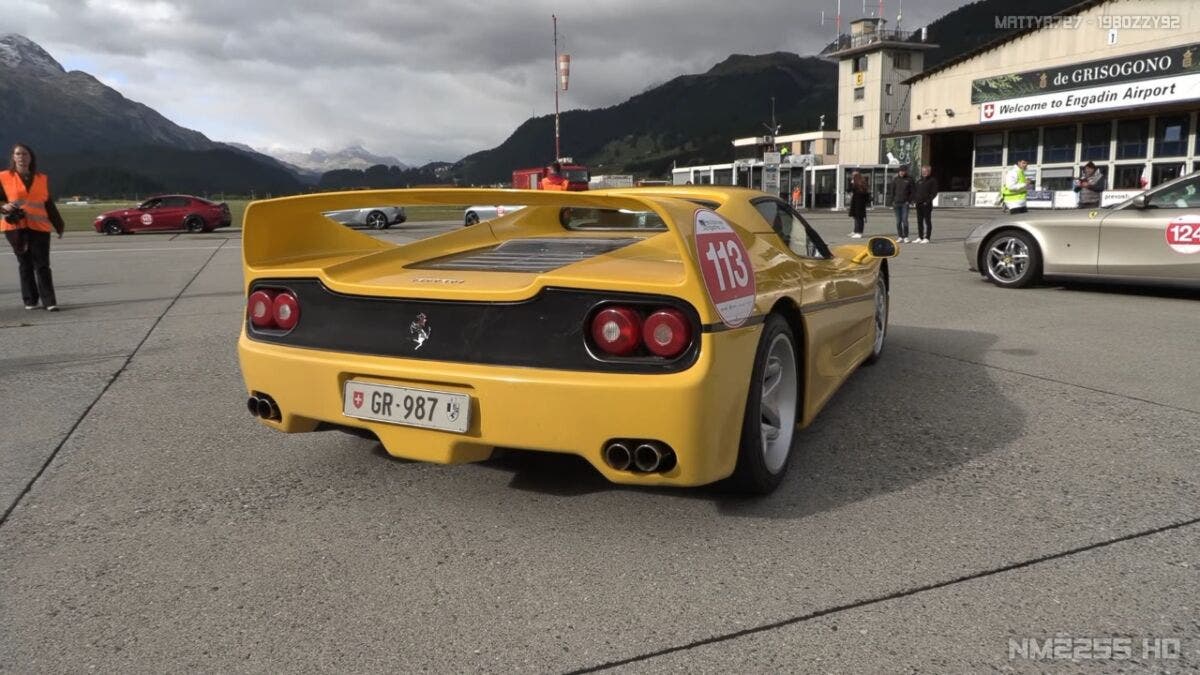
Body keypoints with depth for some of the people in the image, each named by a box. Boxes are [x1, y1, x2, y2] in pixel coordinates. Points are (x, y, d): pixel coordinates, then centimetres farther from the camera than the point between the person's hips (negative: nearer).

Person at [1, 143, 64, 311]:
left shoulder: (42, 179, 13)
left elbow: (49, 205, 18)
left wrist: (58, 225, 17)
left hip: (39, 227, 1)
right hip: (16, 226, -1)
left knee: (42, 265, -4)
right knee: (25, 264, 4)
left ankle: (49, 301, -6)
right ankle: (30, 300, 9)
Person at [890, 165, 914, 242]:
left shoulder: (909, 180, 2)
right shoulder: (895, 180, 7)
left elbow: (912, 191, 4)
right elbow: (892, 191, 8)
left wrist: (909, 200, -6)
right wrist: (892, 201, 2)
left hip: (905, 203, -2)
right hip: (897, 203, 2)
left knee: (905, 220, -8)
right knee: (898, 221, 5)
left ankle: (905, 237, -4)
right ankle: (900, 236, 10)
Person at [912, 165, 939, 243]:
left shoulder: (932, 180, -1)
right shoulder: (919, 180, 16)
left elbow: (934, 192, -7)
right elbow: (914, 190, 19)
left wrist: (928, 200, -16)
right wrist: (914, 199, 3)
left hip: (927, 204, -6)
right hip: (918, 204, 6)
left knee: (927, 221, -3)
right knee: (919, 221, 9)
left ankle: (927, 238, -3)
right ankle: (919, 237, 14)